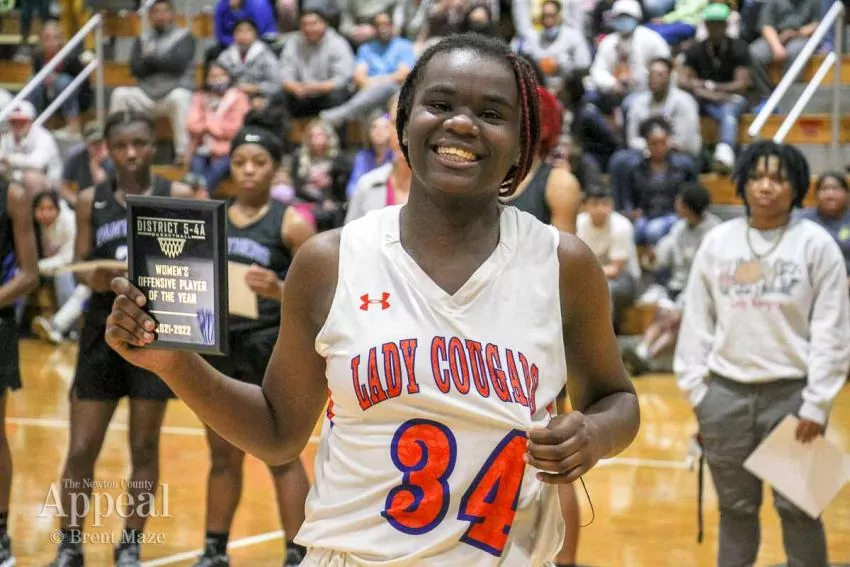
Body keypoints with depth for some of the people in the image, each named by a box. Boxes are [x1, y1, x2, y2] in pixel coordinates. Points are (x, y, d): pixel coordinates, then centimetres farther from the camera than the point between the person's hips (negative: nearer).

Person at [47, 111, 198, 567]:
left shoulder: (177, 196, 0)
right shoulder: (90, 200, 4)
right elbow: (80, 268, 6)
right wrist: (94, 277, -16)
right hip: (104, 328, 1)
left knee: (144, 447, 4)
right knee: (81, 449, 0)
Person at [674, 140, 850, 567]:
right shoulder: (717, 242, 4)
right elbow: (696, 320, 8)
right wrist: (694, 387, 4)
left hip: (791, 392, -3)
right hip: (725, 392, 3)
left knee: (798, 508, 3)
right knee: (735, 507, 12)